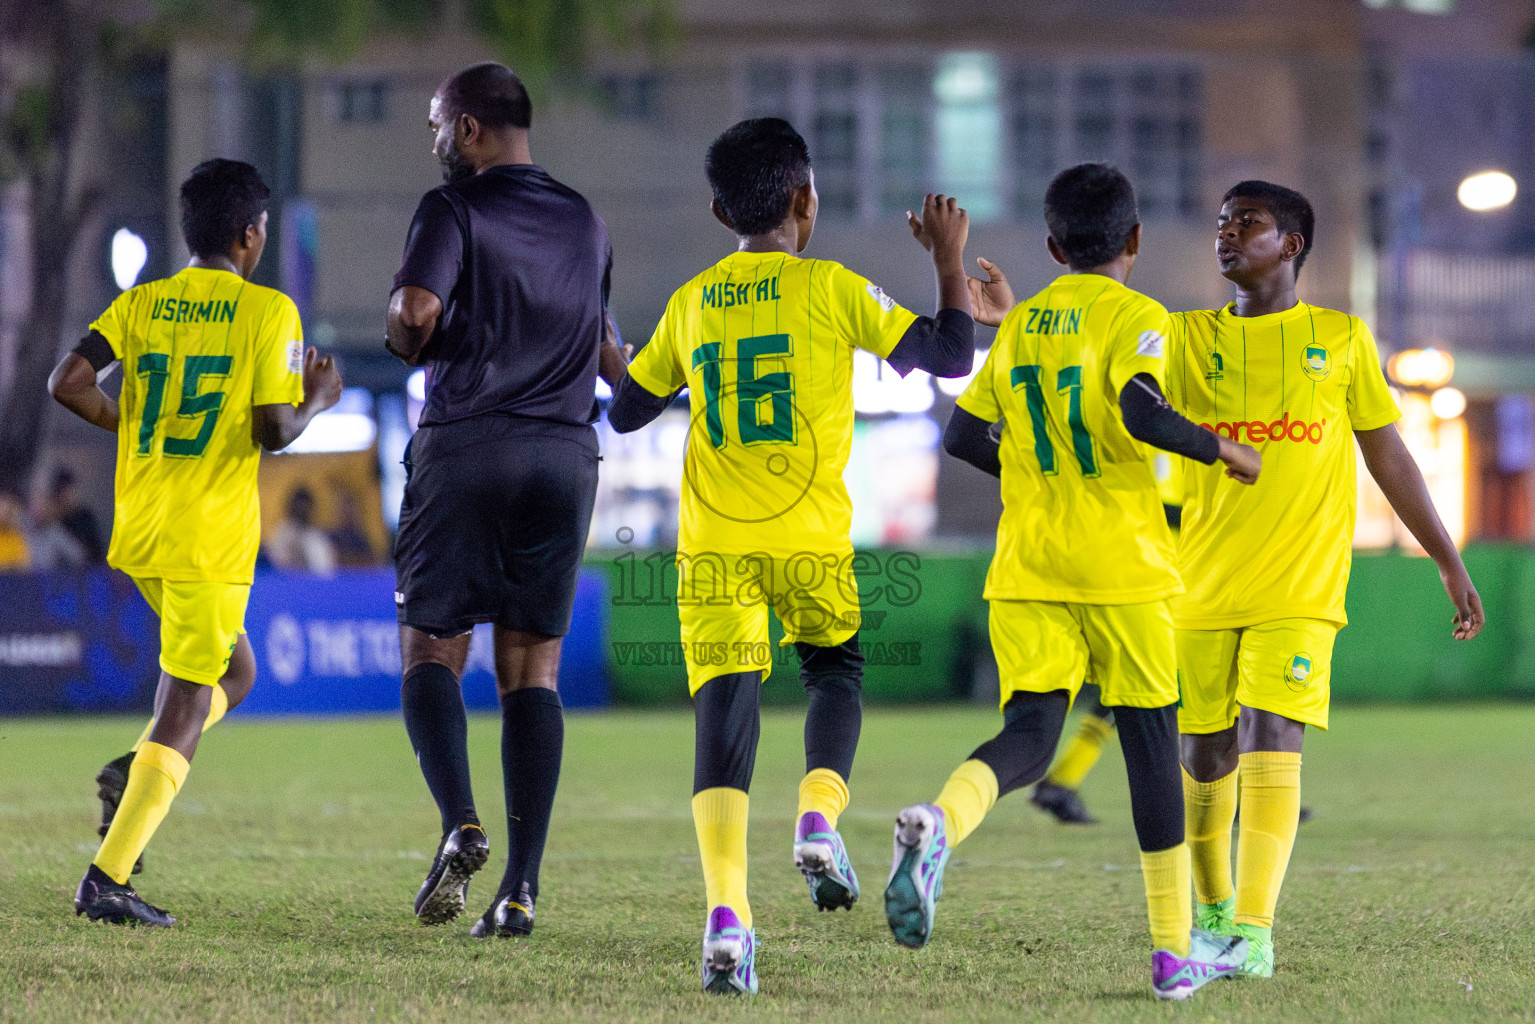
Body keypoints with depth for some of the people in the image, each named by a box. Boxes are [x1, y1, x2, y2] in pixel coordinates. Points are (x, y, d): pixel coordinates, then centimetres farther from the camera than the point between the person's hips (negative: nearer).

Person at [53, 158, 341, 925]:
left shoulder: (141, 304, 7)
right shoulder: (267, 311, -6)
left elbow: (68, 384, -3)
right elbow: (274, 431, -14)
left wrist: (130, 423, 13)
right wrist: (316, 400, 7)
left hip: (138, 531, 6)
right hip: (211, 538, -6)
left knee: (234, 669, 26)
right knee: (185, 707, -3)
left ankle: (135, 772, 2)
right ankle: (107, 881, -13)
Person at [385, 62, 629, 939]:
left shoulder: (455, 208, -4)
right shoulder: (585, 223, 14)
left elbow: (415, 313, -19)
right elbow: (610, 358, 23)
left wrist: (410, 341, 2)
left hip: (464, 447, -4)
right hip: (565, 455, 4)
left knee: (432, 651, 6)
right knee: (534, 669, 3)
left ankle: (462, 826, -19)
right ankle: (522, 886, -6)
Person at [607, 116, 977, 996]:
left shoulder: (690, 304, 10)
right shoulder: (831, 290, -1)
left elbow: (624, 410, 19)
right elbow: (950, 356, 0)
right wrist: (951, 259, 13)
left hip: (713, 543, 2)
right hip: (810, 538, -2)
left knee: (724, 710, -5)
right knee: (836, 669, 24)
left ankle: (727, 910, -21)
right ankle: (820, 814, -2)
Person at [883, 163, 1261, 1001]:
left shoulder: (1019, 325, 11)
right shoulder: (1134, 318, -6)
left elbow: (962, 437, 12)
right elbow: (1140, 412, -24)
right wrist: (1221, 450, -9)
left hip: (1026, 568, 4)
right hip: (1122, 565, -4)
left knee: (1030, 734, -1)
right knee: (1150, 740, 6)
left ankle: (938, 824, -35)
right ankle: (1174, 948, 11)